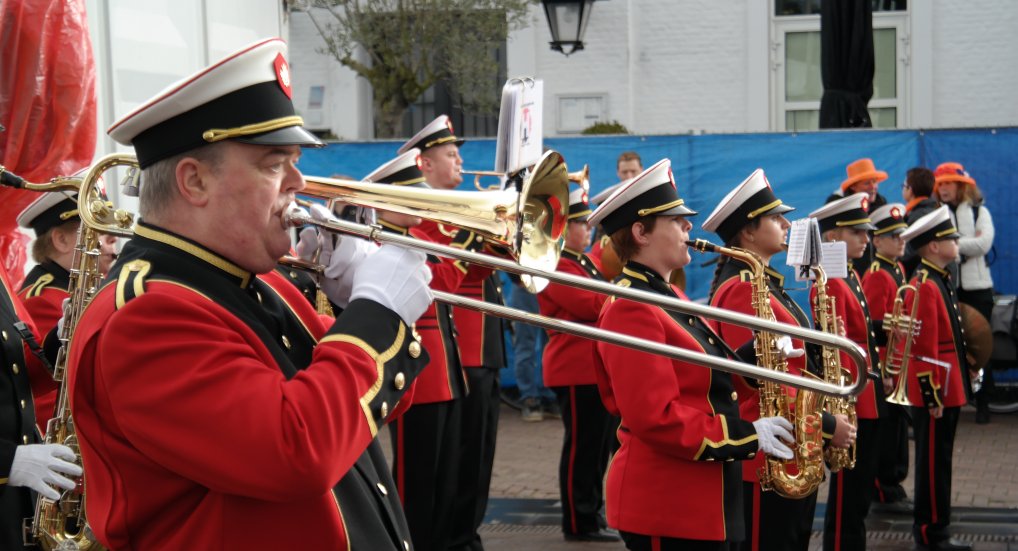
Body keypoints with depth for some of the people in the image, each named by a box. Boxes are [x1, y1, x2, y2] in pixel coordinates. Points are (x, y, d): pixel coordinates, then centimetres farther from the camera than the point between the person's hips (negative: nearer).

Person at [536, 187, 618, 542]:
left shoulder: (584, 263, 19)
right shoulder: (556, 265, -13)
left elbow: (601, 305, 23)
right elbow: (588, 305, -23)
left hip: (597, 366, 10)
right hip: (576, 369, -10)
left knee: (599, 443, 14)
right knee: (582, 445, -4)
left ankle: (593, 513, 23)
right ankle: (579, 523, 4)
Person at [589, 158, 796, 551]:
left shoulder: (668, 297, 14)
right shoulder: (631, 310, -17)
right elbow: (655, 418, -23)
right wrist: (748, 436, -19)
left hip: (699, 499, 10)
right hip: (666, 505, -10)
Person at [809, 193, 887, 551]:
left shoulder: (850, 277, 13)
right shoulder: (831, 283, -17)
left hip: (866, 400, 10)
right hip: (850, 401, -10)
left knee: (859, 487, 17)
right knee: (848, 492, -1)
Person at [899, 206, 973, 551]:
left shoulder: (940, 281, 12)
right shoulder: (924, 287, -19)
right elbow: (924, 348, -22)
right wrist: (933, 396, -21)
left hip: (948, 388, 10)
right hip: (935, 390, -10)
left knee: (938, 461, 15)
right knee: (933, 462, -1)